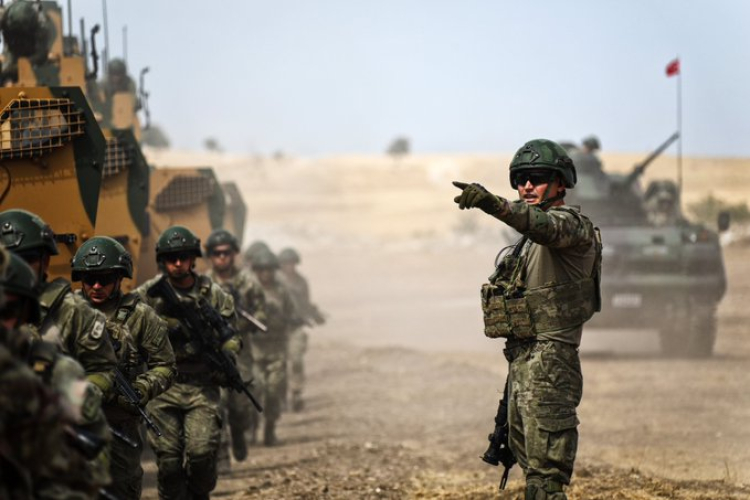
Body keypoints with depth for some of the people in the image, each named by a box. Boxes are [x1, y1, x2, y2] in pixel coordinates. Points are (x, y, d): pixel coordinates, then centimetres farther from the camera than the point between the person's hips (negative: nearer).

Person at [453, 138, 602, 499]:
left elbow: (546, 226, -33)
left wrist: (494, 205, -51)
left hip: (549, 365, -10)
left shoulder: (570, 223, -8)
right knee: (531, 470, 12)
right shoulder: (531, 240, 22)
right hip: (521, 362, 10)